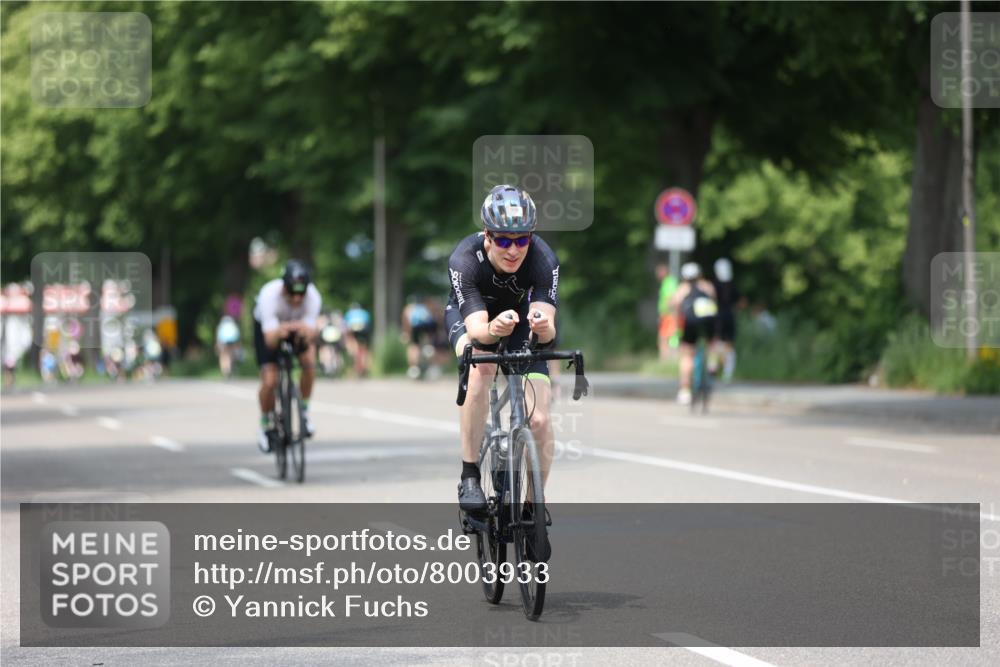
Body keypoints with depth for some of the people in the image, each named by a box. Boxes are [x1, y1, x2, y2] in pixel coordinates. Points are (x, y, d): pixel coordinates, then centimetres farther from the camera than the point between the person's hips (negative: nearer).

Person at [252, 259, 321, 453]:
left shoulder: (313, 297, -33)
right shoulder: (270, 294, -39)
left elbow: (311, 333, -37)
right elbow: (270, 340, -43)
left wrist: (306, 332, -61)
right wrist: (280, 332, -66)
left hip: (299, 326, 2)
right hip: (268, 327, -2)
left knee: (309, 361, -26)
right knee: (269, 381, -15)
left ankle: (304, 411, -3)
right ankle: (266, 425, 13)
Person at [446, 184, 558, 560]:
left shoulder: (543, 259, -32)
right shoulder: (465, 260, -35)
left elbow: (547, 330, -39)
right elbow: (476, 329, -41)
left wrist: (543, 326, -62)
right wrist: (494, 329, -63)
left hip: (520, 323, 2)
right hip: (469, 317, -2)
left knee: (540, 420, -12)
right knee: (481, 366, -37)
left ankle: (534, 505, 11)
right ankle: (469, 475, -26)